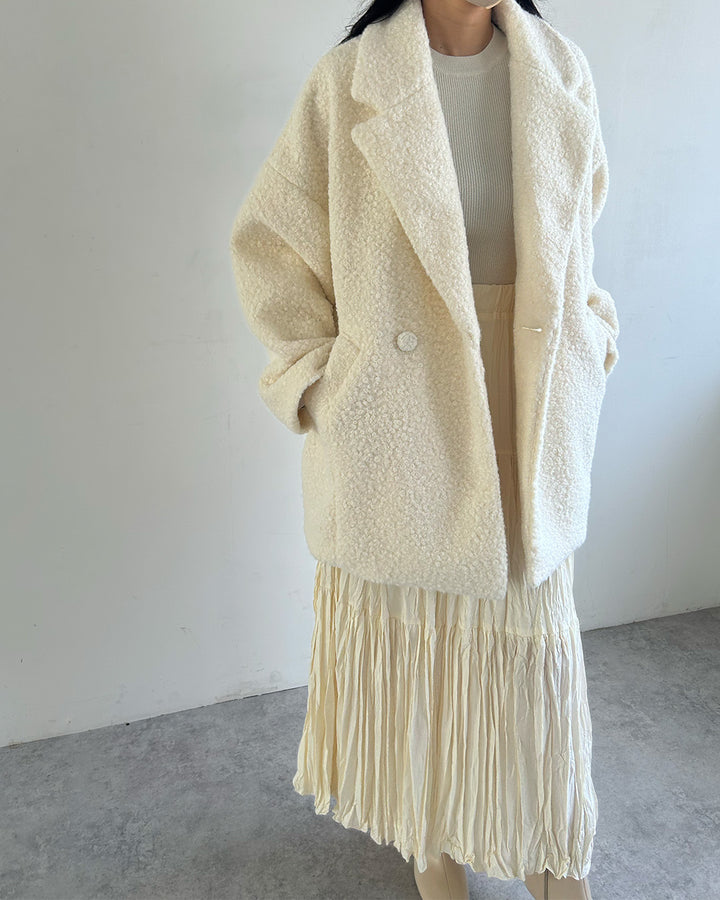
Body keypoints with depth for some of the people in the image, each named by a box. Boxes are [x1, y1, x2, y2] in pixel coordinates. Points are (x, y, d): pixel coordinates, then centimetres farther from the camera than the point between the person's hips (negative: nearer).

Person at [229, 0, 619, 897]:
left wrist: (589, 343, 10)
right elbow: (269, 239, -1)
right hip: (399, 424, -2)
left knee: (529, 632, 14)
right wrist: (314, 373, -6)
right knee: (408, 631, 12)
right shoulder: (348, 80, -6)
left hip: (530, 417, 3)